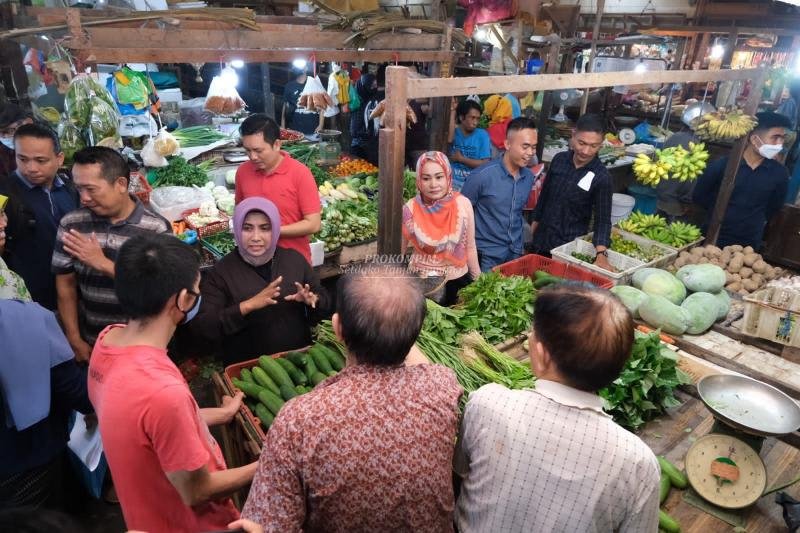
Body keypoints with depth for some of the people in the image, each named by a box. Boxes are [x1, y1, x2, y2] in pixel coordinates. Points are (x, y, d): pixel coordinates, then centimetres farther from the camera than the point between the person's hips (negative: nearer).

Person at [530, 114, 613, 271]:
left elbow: (603, 219, -16)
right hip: (541, 240, 4)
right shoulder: (559, 159, -4)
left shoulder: (601, 177, -16)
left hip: (571, 246, -4)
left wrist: (601, 254, -30)